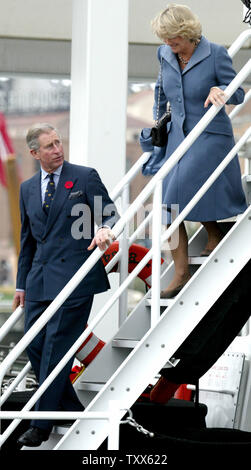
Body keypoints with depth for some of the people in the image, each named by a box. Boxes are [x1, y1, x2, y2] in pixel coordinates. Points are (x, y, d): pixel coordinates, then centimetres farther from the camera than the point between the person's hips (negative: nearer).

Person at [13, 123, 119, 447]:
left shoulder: (85, 177, 1)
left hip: (74, 277, -6)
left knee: (55, 348, -7)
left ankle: (41, 425, -2)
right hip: (40, 279, 6)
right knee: (34, 345, 3)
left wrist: (104, 230, -25)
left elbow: (110, 216, -1)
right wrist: (22, 284, 20)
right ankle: (70, 409, 19)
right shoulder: (28, 189, 16)